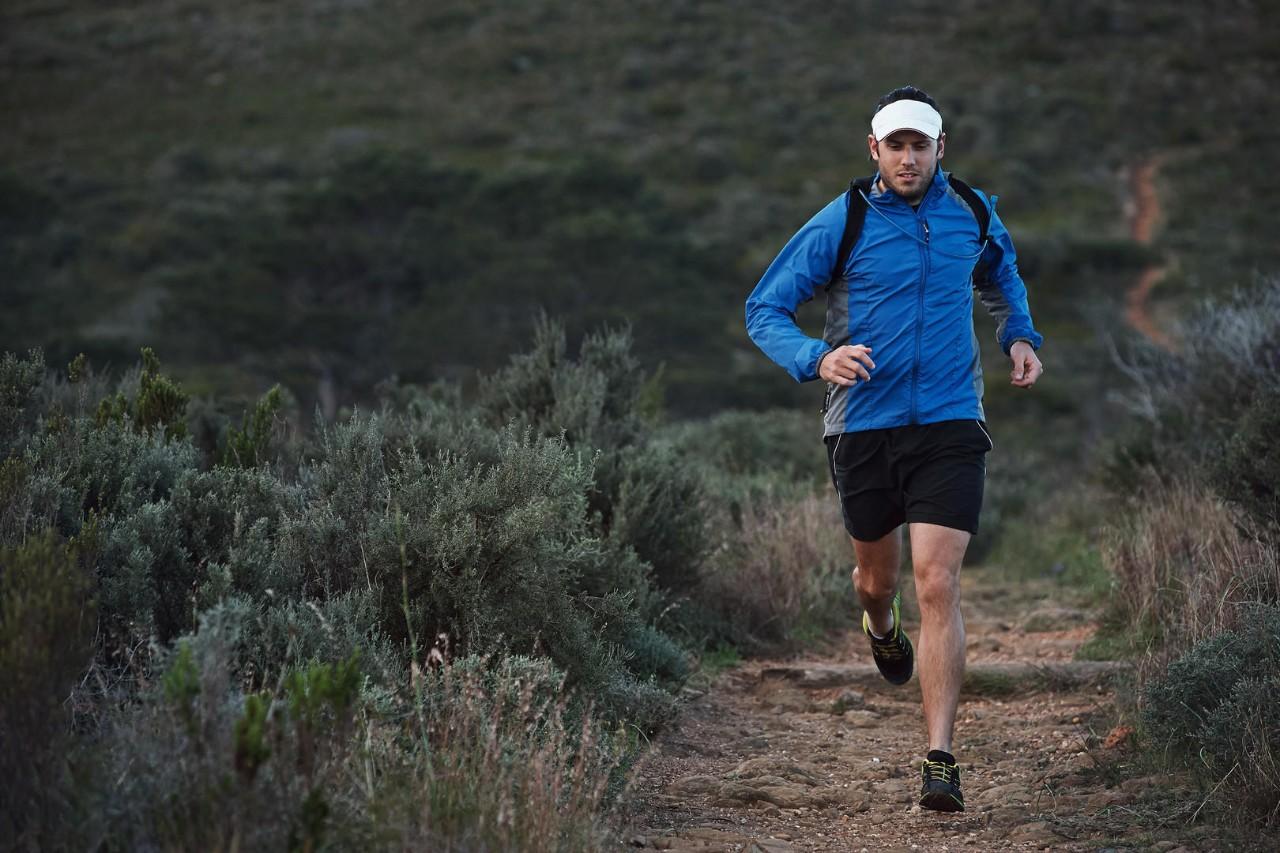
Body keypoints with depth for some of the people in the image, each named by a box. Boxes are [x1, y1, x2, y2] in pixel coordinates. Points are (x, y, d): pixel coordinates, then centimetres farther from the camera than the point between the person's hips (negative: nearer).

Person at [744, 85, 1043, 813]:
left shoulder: (973, 212, 4)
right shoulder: (841, 224, -6)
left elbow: (1003, 277, 26)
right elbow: (764, 309, -5)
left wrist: (1021, 336, 7)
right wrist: (816, 359, -24)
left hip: (950, 425, 0)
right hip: (864, 426, 0)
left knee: (939, 585, -11)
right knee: (877, 574, 17)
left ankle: (941, 760, -8)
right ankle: (883, 629, 58)